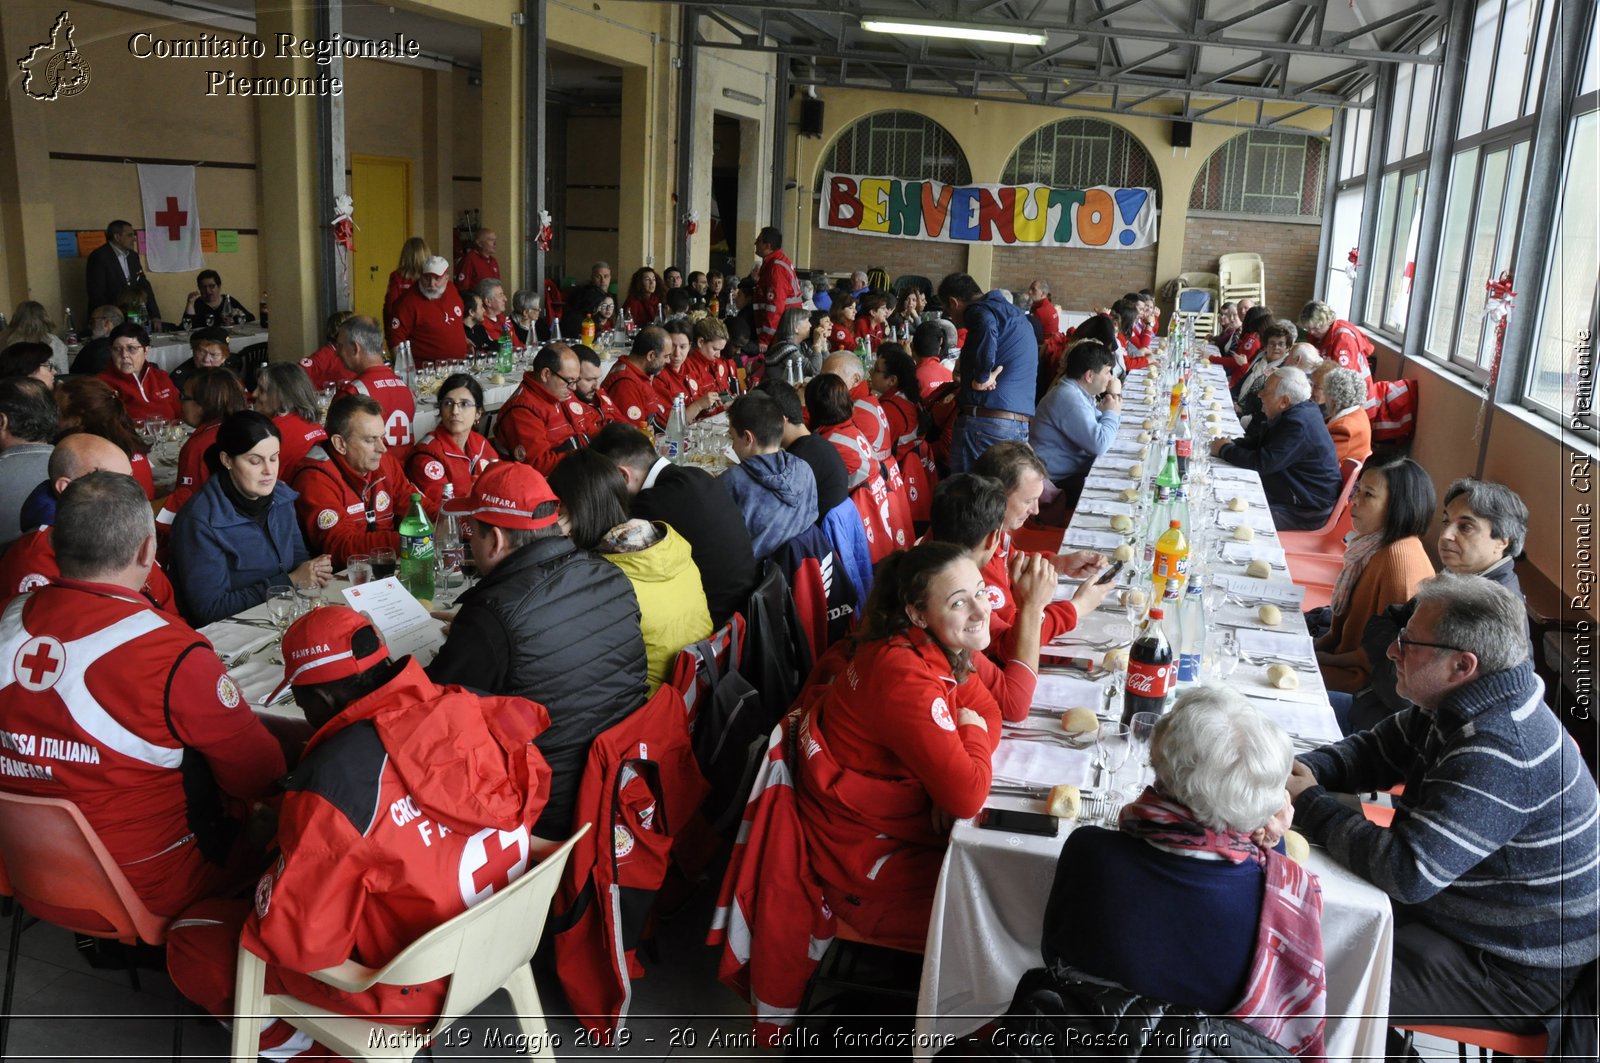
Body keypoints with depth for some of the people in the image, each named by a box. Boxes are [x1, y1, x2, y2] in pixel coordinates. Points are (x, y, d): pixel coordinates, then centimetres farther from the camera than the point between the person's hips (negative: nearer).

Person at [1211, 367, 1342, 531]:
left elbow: (1262, 462, -27)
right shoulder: (1299, 411, 7)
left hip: (1304, 513, -10)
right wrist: (1231, 444, 0)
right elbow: (1261, 440, 17)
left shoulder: (1298, 425, -26)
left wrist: (1225, 450, -13)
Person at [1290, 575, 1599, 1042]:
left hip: (1516, 975, -10)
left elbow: (1406, 872, -35)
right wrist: (1302, 769, -11)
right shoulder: (1457, 706, -1)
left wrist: (1310, 804, -21)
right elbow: (1373, 750, 10)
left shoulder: (1499, 756, -32)